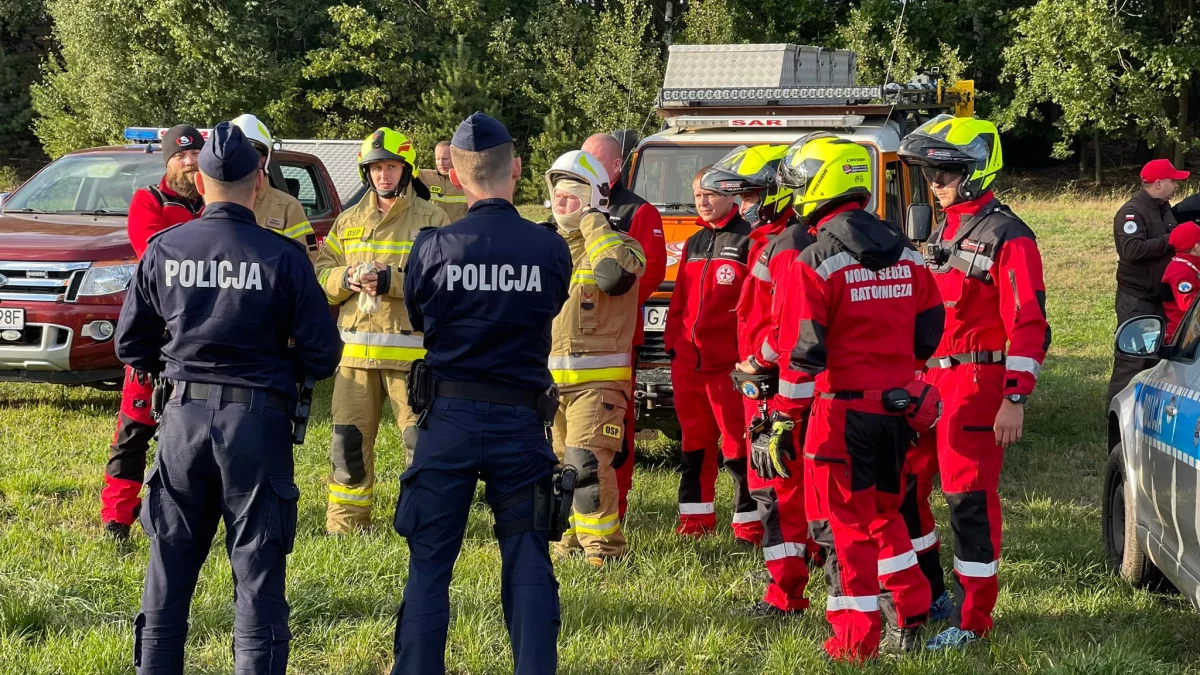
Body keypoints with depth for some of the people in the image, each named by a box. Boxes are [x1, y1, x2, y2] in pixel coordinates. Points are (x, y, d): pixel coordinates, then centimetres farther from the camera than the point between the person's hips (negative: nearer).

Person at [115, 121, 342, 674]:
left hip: (184, 416, 2)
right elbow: (322, 354, -5)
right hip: (259, 420, -2)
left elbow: (131, 345, 8)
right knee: (257, 570, 5)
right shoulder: (282, 257, -8)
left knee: (169, 567, 13)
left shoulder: (163, 250, 0)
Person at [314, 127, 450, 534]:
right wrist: (347, 278, -9)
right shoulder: (348, 222, 16)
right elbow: (320, 276, 12)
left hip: (412, 351, -4)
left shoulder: (431, 220, 1)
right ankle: (345, 524, 14)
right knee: (349, 442, 6)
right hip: (357, 350, 4)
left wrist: (389, 280, -20)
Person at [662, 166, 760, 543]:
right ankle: (696, 520, 22)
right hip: (688, 362, 7)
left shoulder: (748, 242, -5)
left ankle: (749, 526, -2)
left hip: (728, 365, -7)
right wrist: (673, 343, 14)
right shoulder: (694, 244, 18)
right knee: (695, 444, 14)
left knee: (738, 445, -5)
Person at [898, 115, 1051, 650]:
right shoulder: (945, 231, 16)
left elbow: (1028, 325, -17)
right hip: (929, 382, 9)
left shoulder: (1007, 237, -12)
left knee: (970, 499, -4)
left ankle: (973, 619, 4)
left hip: (977, 383, -9)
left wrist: (1015, 399, -22)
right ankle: (928, 596, 26)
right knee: (902, 487, 11)